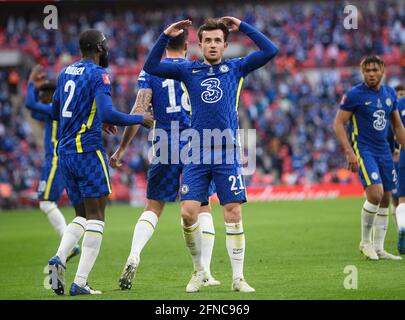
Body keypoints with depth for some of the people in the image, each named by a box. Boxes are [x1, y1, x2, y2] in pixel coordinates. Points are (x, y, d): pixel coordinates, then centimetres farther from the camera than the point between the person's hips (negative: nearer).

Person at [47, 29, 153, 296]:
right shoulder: (98, 74, -9)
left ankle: (60, 258, -9)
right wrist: (141, 120, -5)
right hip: (88, 150, -7)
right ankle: (81, 283, -8)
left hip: (65, 152, 7)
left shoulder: (66, 73, 14)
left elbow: (55, 111, 25)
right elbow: (108, 113, -20)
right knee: (96, 217, -2)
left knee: (82, 215, 16)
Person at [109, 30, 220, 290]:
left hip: (165, 148, 0)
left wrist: (122, 148, -2)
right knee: (203, 208, 9)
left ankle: (134, 256, -15)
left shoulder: (151, 71, 2)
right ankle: (205, 272, 4)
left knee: (153, 208, 8)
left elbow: (139, 111, -6)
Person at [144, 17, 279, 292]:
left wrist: (243, 27, 0)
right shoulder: (188, 70, 11)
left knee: (234, 214, -4)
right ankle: (199, 272, 13)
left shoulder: (236, 68, 8)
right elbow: (151, 66, 5)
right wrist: (166, 36, -3)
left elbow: (270, 51, 1)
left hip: (228, 153, -1)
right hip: (197, 154, 1)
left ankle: (238, 278, 4)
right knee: (188, 213, -6)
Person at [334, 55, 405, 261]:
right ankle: (365, 242, -4)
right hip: (363, 150, -6)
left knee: (385, 199, 5)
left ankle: (378, 249, 13)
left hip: (384, 151, 6)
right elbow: (338, 124, -8)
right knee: (376, 193, -21)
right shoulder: (354, 95, -8)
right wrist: (349, 153, -16)